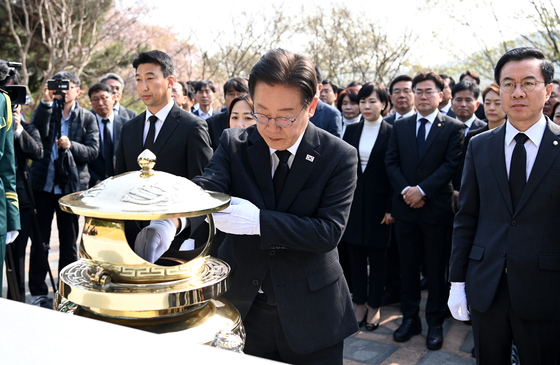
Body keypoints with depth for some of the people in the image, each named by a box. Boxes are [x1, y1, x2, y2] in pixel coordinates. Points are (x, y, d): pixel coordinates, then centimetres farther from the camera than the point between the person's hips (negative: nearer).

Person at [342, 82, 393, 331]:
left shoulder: (391, 133, -4)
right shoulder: (351, 131, 7)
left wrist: (391, 208, -10)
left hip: (378, 202, -3)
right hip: (353, 200, 3)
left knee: (377, 255, 6)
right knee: (356, 254, 9)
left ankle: (374, 305, 20)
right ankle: (359, 302, 23)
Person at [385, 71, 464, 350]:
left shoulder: (453, 128, -1)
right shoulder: (400, 127, 9)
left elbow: (452, 164, -10)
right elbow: (391, 162, 4)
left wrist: (422, 189, -16)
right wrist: (405, 190, -11)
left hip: (436, 207, -3)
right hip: (405, 206, 3)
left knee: (436, 269, 6)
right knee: (408, 266, 11)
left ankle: (435, 323, 20)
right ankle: (410, 319, 24)